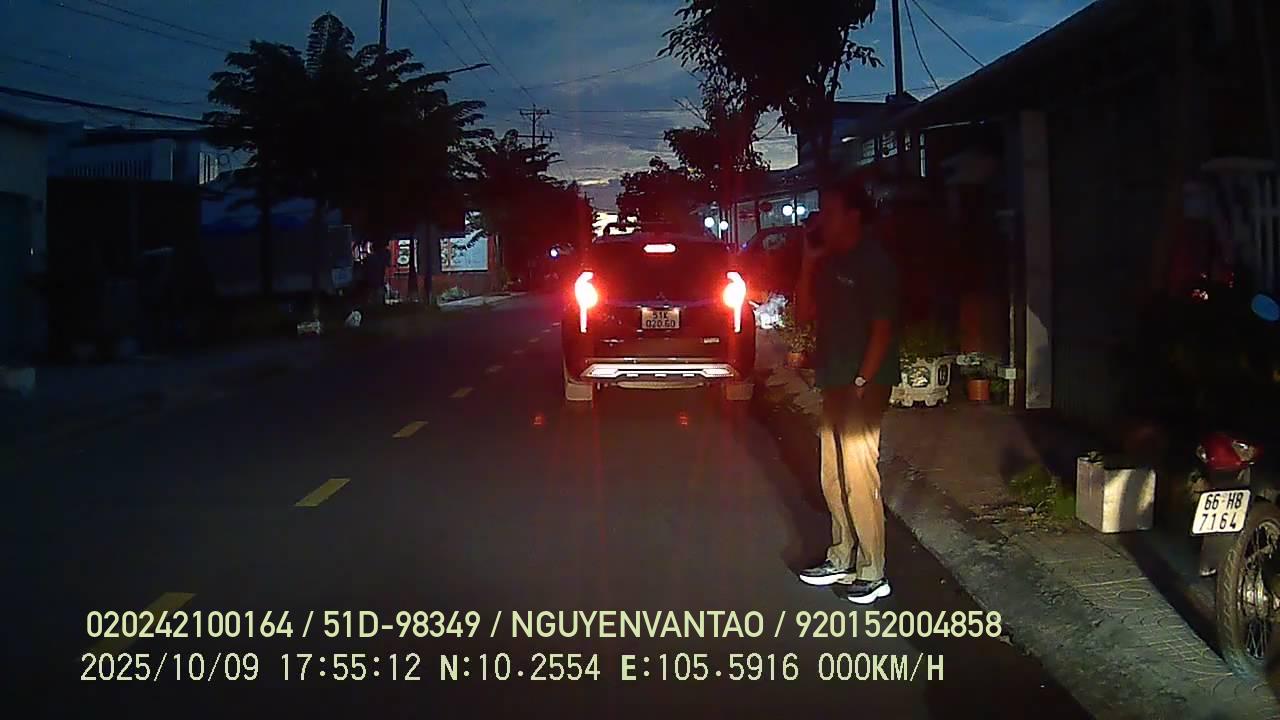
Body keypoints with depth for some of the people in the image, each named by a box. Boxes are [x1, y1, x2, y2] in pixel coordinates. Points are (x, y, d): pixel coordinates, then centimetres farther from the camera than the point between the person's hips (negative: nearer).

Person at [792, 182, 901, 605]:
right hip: (834, 384, 9)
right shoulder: (830, 262, 14)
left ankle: (872, 573, -1)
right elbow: (804, 314, 13)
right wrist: (808, 265, 4)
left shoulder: (873, 263, -10)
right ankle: (842, 559, 25)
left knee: (859, 478, -8)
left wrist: (862, 382, -18)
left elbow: (883, 328, -14)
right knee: (834, 478, 14)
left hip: (863, 386, -9)